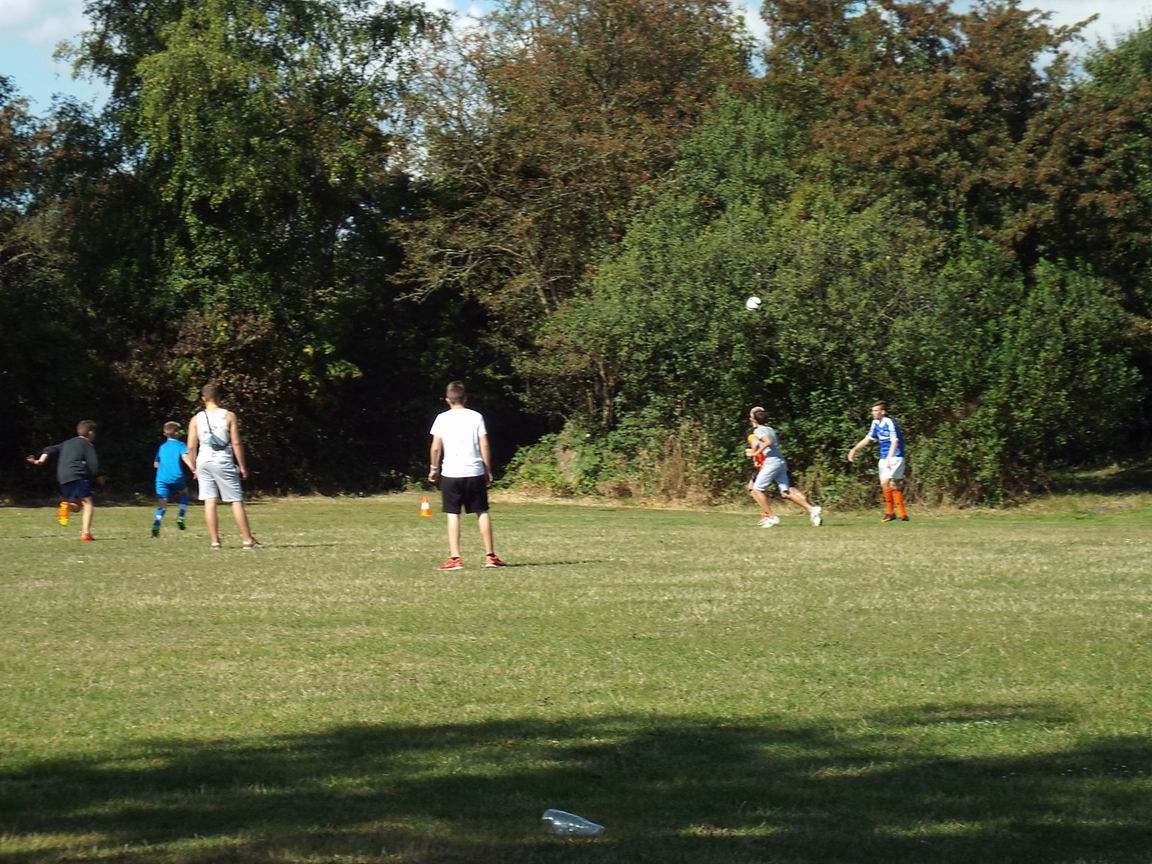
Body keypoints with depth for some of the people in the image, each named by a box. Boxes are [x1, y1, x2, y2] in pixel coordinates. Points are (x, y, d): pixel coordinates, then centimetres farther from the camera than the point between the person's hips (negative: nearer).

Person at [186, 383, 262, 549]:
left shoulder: (196, 419, 4)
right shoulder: (229, 416, -3)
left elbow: (191, 447, 2)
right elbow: (236, 443, -6)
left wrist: (194, 468, 13)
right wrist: (243, 467, 0)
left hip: (204, 461, 3)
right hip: (223, 461, -3)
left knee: (209, 502, 4)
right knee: (236, 501, 1)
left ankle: (214, 541, 1)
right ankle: (248, 540, 0)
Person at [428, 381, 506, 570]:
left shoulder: (442, 418, 0)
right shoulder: (476, 417, 3)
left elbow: (436, 447, -2)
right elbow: (484, 445, 0)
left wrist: (434, 468, 11)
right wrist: (488, 470, 8)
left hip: (450, 472, -1)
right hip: (475, 471, 1)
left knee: (453, 515, 1)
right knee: (482, 512, 10)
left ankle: (454, 558, -4)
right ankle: (490, 556, 10)